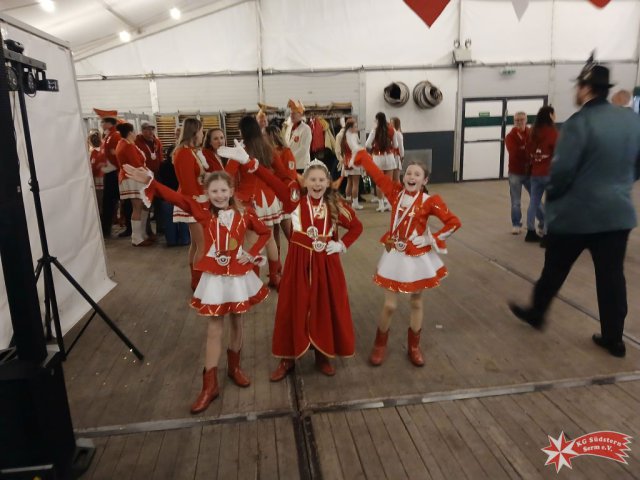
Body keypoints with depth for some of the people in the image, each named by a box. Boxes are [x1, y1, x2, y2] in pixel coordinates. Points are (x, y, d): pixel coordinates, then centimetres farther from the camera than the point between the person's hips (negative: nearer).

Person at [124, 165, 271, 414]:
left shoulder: (244, 214, -4)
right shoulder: (203, 212, -6)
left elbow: (264, 232, 7)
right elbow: (175, 197, -17)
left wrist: (252, 253, -5)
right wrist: (149, 181, -29)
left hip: (239, 274, 1)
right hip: (214, 276, -1)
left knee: (237, 323, 15)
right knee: (214, 329, 5)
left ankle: (234, 367, 37)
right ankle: (210, 384, 15)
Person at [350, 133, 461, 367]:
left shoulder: (429, 201, -10)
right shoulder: (395, 192, -5)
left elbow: (454, 222, -9)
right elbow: (375, 172, -7)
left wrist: (432, 240, -14)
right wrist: (357, 149, -8)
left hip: (418, 256, 0)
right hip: (395, 254, 0)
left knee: (416, 303, 13)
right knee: (389, 305, 3)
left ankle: (414, 347, 31)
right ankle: (380, 345, 24)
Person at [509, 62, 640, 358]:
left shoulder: (579, 123, -17)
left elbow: (562, 169, -19)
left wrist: (552, 195, -1)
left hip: (576, 213, -5)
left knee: (555, 269, 13)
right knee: (612, 275, 10)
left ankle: (536, 313, 32)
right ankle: (613, 338, 18)